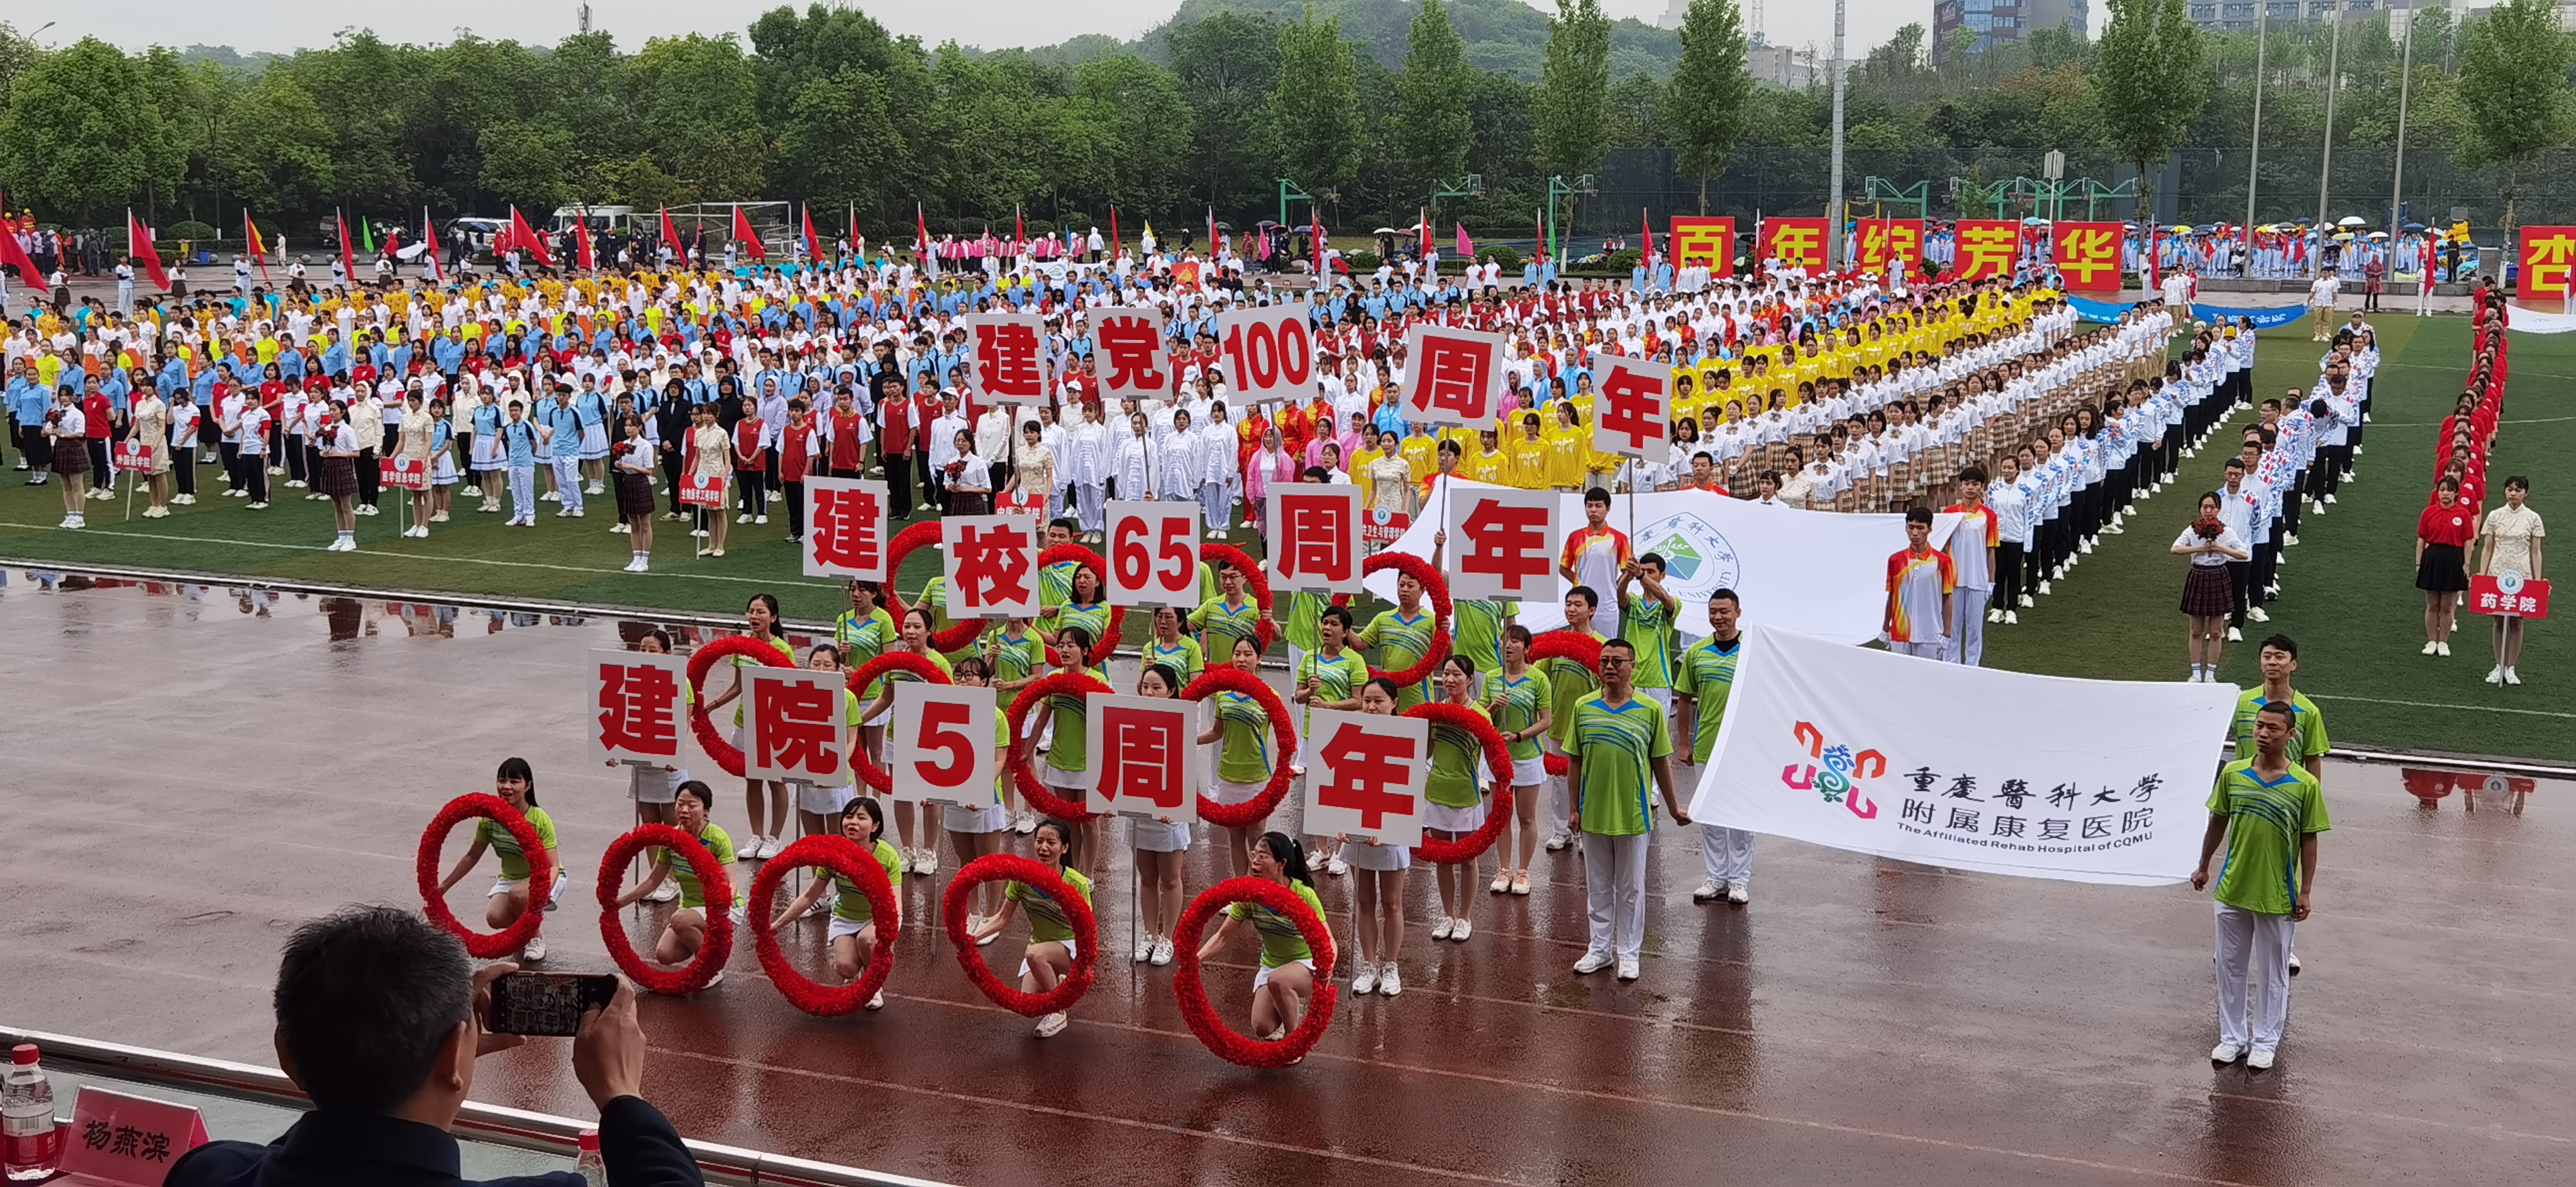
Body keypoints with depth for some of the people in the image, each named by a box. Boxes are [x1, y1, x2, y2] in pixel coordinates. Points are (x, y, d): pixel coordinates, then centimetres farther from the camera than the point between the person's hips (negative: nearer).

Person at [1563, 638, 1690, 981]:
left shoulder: (1650, 710, -5)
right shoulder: (1584, 707, 0)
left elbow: (1661, 763, 1)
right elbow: (1574, 762, 5)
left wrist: (1674, 808, 3)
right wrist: (1574, 808, 3)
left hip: (1633, 815, -2)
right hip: (1593, 813, 2)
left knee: (1631, 888, 8)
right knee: (1597, 886, 13)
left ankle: (1629, 954, 18)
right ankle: (1599, 949, 24)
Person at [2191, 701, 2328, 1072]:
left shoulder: (2305, 785, -11)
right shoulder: (2232, 774, -5)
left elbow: (2309, 842, -6)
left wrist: (2305, 893, -6)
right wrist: (2204, 867, 13)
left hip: (2278, 897, -2)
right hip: (2232, 890, 3)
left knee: (2272, 973, 10)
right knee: (2231, 967, 12)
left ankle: (2265, 1042, 25)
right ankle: (2232, 1037, 26)